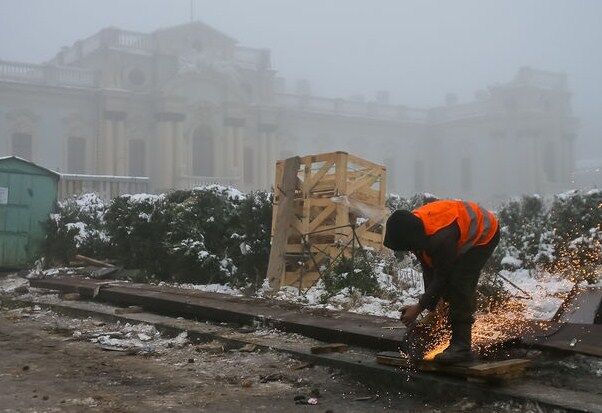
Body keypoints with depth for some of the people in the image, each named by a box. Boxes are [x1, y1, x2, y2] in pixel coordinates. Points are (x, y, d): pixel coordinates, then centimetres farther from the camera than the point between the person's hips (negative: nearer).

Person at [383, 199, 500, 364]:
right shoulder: (413, 225, -15)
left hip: (484, 234, -9)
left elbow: (442, 277, -29)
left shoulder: (440, 238, -41)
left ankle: (461, 346, -21)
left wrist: (419, 308, -22)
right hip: (464, 236, 9)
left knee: (459, 283, -21)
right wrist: (431, 307, -9)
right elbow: (428, 269, -7)